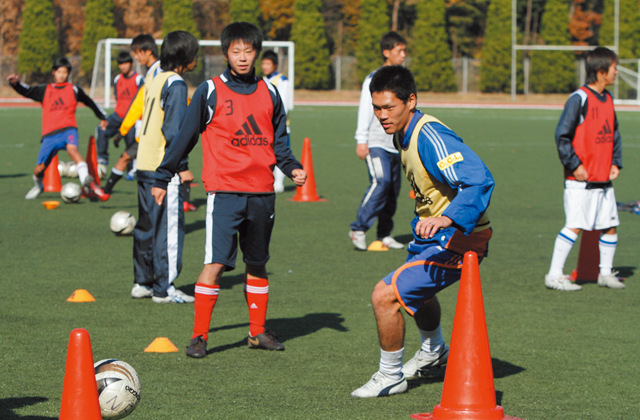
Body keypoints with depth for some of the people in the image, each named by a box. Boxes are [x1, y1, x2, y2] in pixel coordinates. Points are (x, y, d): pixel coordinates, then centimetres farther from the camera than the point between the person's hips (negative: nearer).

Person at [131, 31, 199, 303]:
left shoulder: (155, 81, 14)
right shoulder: (175, 84, -12)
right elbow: (171, 130, -18)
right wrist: (182, 166, -15)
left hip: (145, 165, 9)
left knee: (146, 225, 14)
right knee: (169, 227, -5)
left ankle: (142, 282, 18)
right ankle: (164, 289, -4)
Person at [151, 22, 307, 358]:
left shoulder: (269, 94, 11)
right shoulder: (210, 92, -1)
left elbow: (278, 141, 19)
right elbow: (185, 137, 5)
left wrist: (292, 168, 1)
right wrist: (163, 177, 6)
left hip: (262, 194, 4)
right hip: (224, 191, -4)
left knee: (257, 264, 14)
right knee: (216, 262, -13)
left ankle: (258, 332, 26)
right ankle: (199, 336, -9)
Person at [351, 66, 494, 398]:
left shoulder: (431, 137, -28)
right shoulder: (403, 134, 2)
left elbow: (479, 180, -39)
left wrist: (447, 218, -51)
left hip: (456, 242, -10)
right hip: (431, 236, 10)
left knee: (385, 296, -17)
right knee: (416, 289, 36)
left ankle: (390, 376, 3)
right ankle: (433, 351, 63)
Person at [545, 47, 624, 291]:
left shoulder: (608, 99, 13)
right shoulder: (580, 99, -12)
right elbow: (562, 135, -13)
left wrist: (616, 163, 12)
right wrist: (574, 165, -15)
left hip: (604, 179, 8)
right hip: (581, 180, -8)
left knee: (610, 225, 10)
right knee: (575, 225, -11)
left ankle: (606, 273, 24)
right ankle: (554, 276, -7)